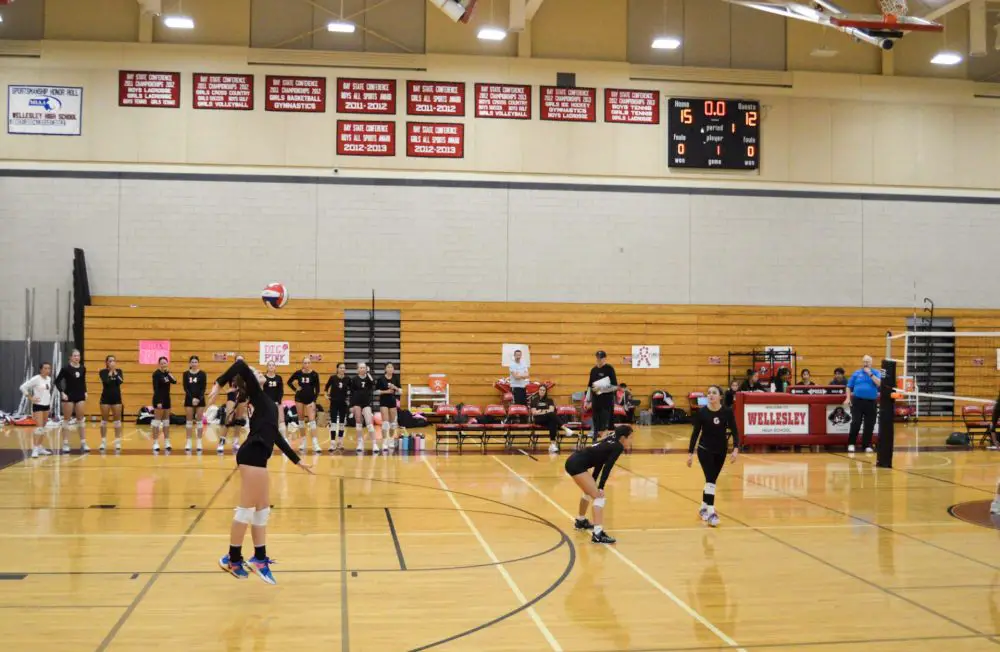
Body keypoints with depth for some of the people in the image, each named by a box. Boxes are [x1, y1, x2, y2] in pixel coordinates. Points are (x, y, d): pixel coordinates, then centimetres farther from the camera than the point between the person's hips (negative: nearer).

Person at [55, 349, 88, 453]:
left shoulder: (83, 368, 3)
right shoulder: (66, 368, -10)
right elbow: (57, 381, -7)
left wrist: (85, 392, 7)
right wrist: (62, 392, -16)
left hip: (80, 396, 4)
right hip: (68, 396, -4)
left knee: (81, 419, 6)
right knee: (66, 420, 3)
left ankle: (83, 443, 10)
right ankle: (65, 444, 8)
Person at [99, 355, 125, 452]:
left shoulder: (119, 371, 4)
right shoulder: (103, 372, -3)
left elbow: (120, 381, -12)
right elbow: (106, 382, -20)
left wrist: (115, 372, -12)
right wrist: (110, 373, -14)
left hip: (117, 398, 2)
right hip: (106, 398, -2)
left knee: (117, 420, 3)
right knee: (104, 420, 3)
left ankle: (118, 442, 6)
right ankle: (103, 442, 9)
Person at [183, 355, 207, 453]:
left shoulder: (202, 374, -2)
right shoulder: (186, 374, 1)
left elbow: (203, 388, -5)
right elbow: (185, 388, -4)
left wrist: (199, 399, -17)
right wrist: (192, 398, -15)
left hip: (200, 399, -1)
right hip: (189, 399, 1)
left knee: (199, 421, 0)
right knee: (189, 421, 2)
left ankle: (199, 443, 4)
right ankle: (188, 442, 5)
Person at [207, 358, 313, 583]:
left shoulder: (265, 401, 23)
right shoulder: (255, 393, 2)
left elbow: (275, 435, 25)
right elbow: (241, 366, -16)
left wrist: (297, 461, 26)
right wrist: (219, 384, -15)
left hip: (256, 456, 9)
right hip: (252, 455, -9)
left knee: (262, 508, 12)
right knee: (247, 509, -3)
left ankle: (259, 559, 18)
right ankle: (232, 558, 6)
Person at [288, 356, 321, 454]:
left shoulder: (314, 375, -6)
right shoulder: (298, 373, -2)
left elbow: (317, 389, -3)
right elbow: (289, 382, 14)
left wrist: (314, 401, -11)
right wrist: (295, 389, 1)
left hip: (310, 399, -2)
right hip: (299, 398, 2)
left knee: (312, 420, -10)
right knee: (301, 420, 8)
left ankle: (315, 444, -15)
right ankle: (303, 442, 19)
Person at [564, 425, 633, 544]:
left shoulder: (611, 443, 17)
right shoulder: (618, 447, -7)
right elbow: (607, 467, -15)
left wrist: (594, 482, 26)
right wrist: (601, 487, -17)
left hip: (573, 462, 10)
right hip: (577, 465, -10)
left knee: (590, 491, 31)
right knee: (599, 496, -12)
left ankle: (580, 521, 49)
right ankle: (598, 534, -22)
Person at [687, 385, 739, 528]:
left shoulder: (727, 412, -10)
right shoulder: (701, 412, -12)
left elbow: (734, 431, -7)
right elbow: (696, 432, -6)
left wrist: (735, 449, -21)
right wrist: (690, 453, -6)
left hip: (721, 451, 3)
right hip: (705, 450, -3)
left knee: (711, 480, 13)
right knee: (710, 480, -13)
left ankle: (703, 508, 29)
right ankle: (711, 513, -14)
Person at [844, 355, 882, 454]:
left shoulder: (876, 373, 6)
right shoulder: (856, 373, 9)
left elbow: (879, 384, -12)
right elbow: (849, 387, 12)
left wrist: (870, 374, -12)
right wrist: (848, 398, 0)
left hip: (871, 402, 1)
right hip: (857, 401, 0)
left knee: (869, 425, 4)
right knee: (855, 423, -8)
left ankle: (867, 445, 15)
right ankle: (851, 444, 2)